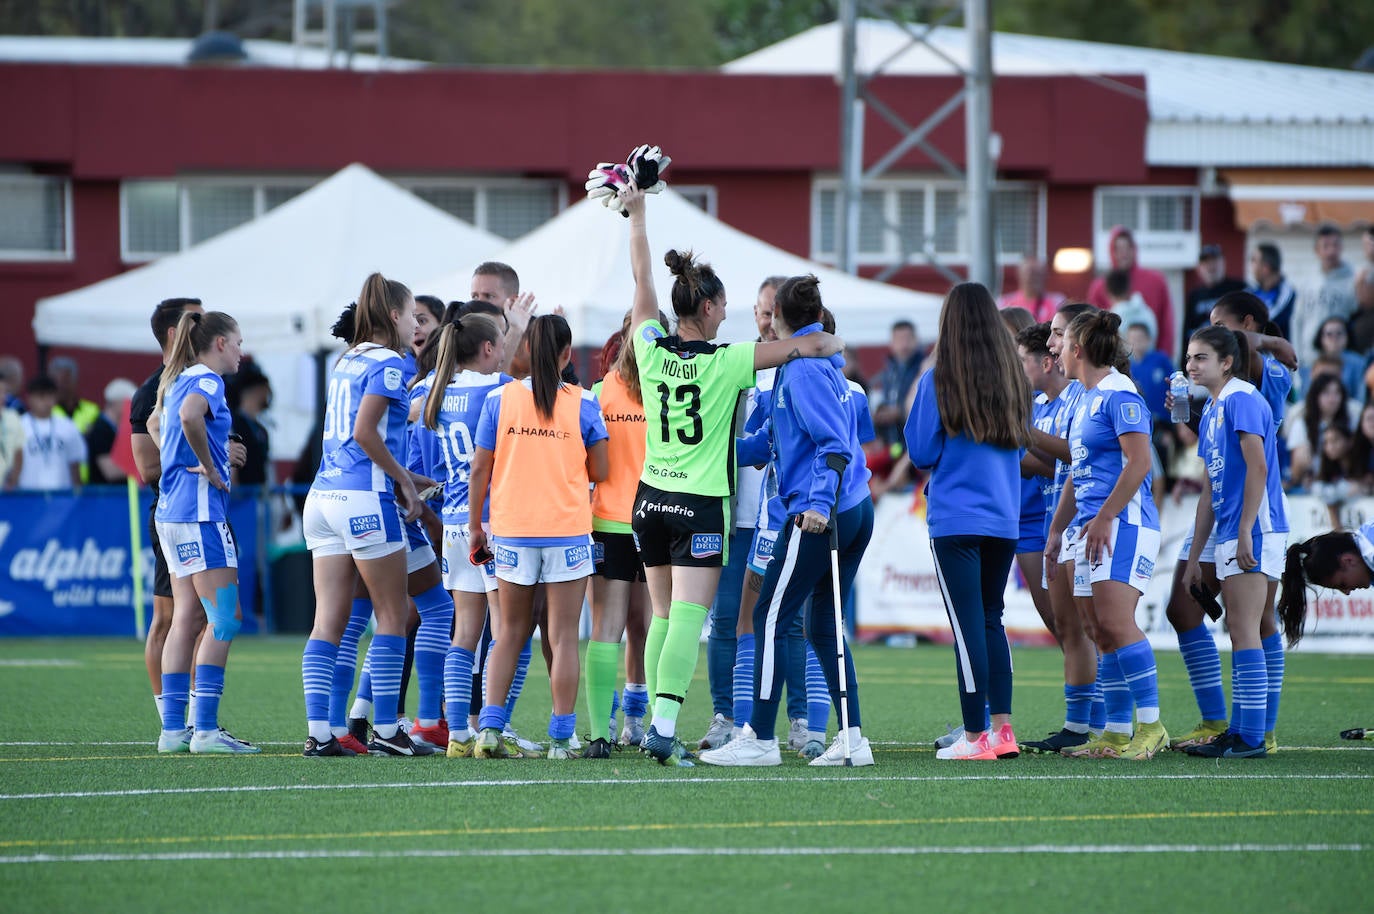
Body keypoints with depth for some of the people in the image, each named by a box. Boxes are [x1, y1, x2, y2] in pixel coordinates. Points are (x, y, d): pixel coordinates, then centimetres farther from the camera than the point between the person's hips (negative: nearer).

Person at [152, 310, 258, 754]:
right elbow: (190, 417, -31)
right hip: (200, 511, -10)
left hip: (171, 511, 10)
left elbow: (159, 424, 35)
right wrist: (210, 467, -19)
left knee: (187, 618, 10)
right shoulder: (206, 380, -10)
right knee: (224, 619, -9)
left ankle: (173, 729, 9)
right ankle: (206, 730, -12)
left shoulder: (178, 381, 17)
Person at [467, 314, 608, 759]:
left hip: (512, 529, 2)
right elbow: (599, 471, -2)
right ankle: (560, 739, 0)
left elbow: (480, 469, -1)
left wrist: (474, 525, 8)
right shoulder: (582, 403, -5)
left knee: (511, 632, 14)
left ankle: (490, 728, 2)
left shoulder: (499, 399, -2)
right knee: (563, 636, 3)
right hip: (568, 530, -2)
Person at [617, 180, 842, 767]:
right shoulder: (724, 363, -13)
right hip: (702, 506, -5)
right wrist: (828, 344, 10)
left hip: (651, 499, 5)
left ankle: (658, 723, 15)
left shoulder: (652, 352, -3)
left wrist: (637, 214, 19)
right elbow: (804, 345, -13)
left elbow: (642, 283, 9)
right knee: (687, 618, -11)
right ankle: (664, 726, -23)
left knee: (663, 616, 14)